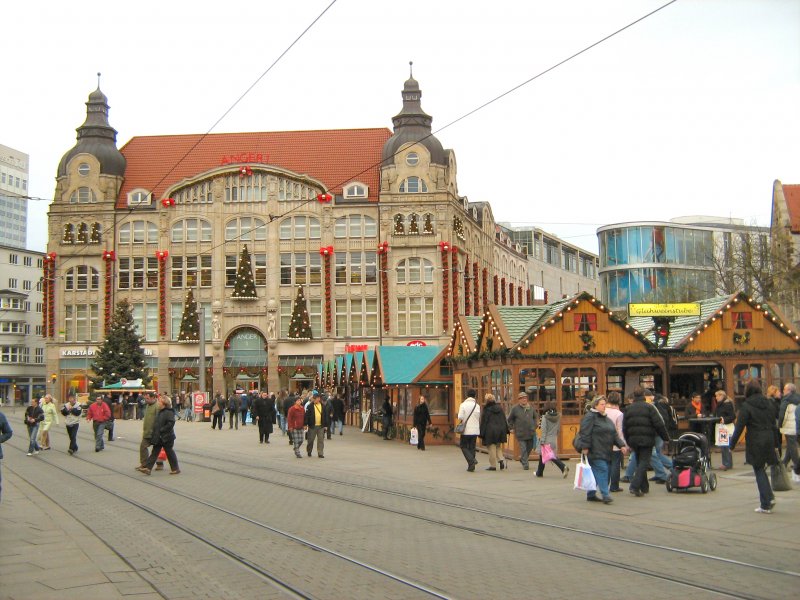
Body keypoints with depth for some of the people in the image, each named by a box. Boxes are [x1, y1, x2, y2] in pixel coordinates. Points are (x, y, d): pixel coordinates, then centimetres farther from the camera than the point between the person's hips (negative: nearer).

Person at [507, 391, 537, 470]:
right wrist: (512, 428, 0)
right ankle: (525, 464, 2)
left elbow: (535, 417, 22)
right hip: (520, 434, -4)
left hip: (531, 433, 4)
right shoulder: (515, 409, -3)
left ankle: (523, 459, 36)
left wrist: (534, 426, 11)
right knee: (523, 449, -5)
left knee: (530, 447, 12)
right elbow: (510, 419, 7)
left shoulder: (531, 408, 7)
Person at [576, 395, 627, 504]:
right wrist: (585, 447, -20)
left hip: (605, 452, 9)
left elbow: (614, 434, 20)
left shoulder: (606, 419, 20)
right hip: (595, 452, -9)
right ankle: (605, 495, -17)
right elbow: (585, 433, -15)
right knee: (602, 470, -15)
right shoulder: (590, 417, -9)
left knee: (596, 473, 11)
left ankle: (591, 495, 18)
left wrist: (621, 445, 10)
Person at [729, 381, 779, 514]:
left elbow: (739, 427, -11)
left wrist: (732, 445, -5)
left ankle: (766, 505, 2)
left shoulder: (746, 406, -9)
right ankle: (769, 497, 9)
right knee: (761, 469, 19)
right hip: (769, 440, 5)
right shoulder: (768, 404, 8)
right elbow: (774, 422, 11)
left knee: (759, 471, 2)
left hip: (755, 442, -5)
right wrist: (776, 441, 15)